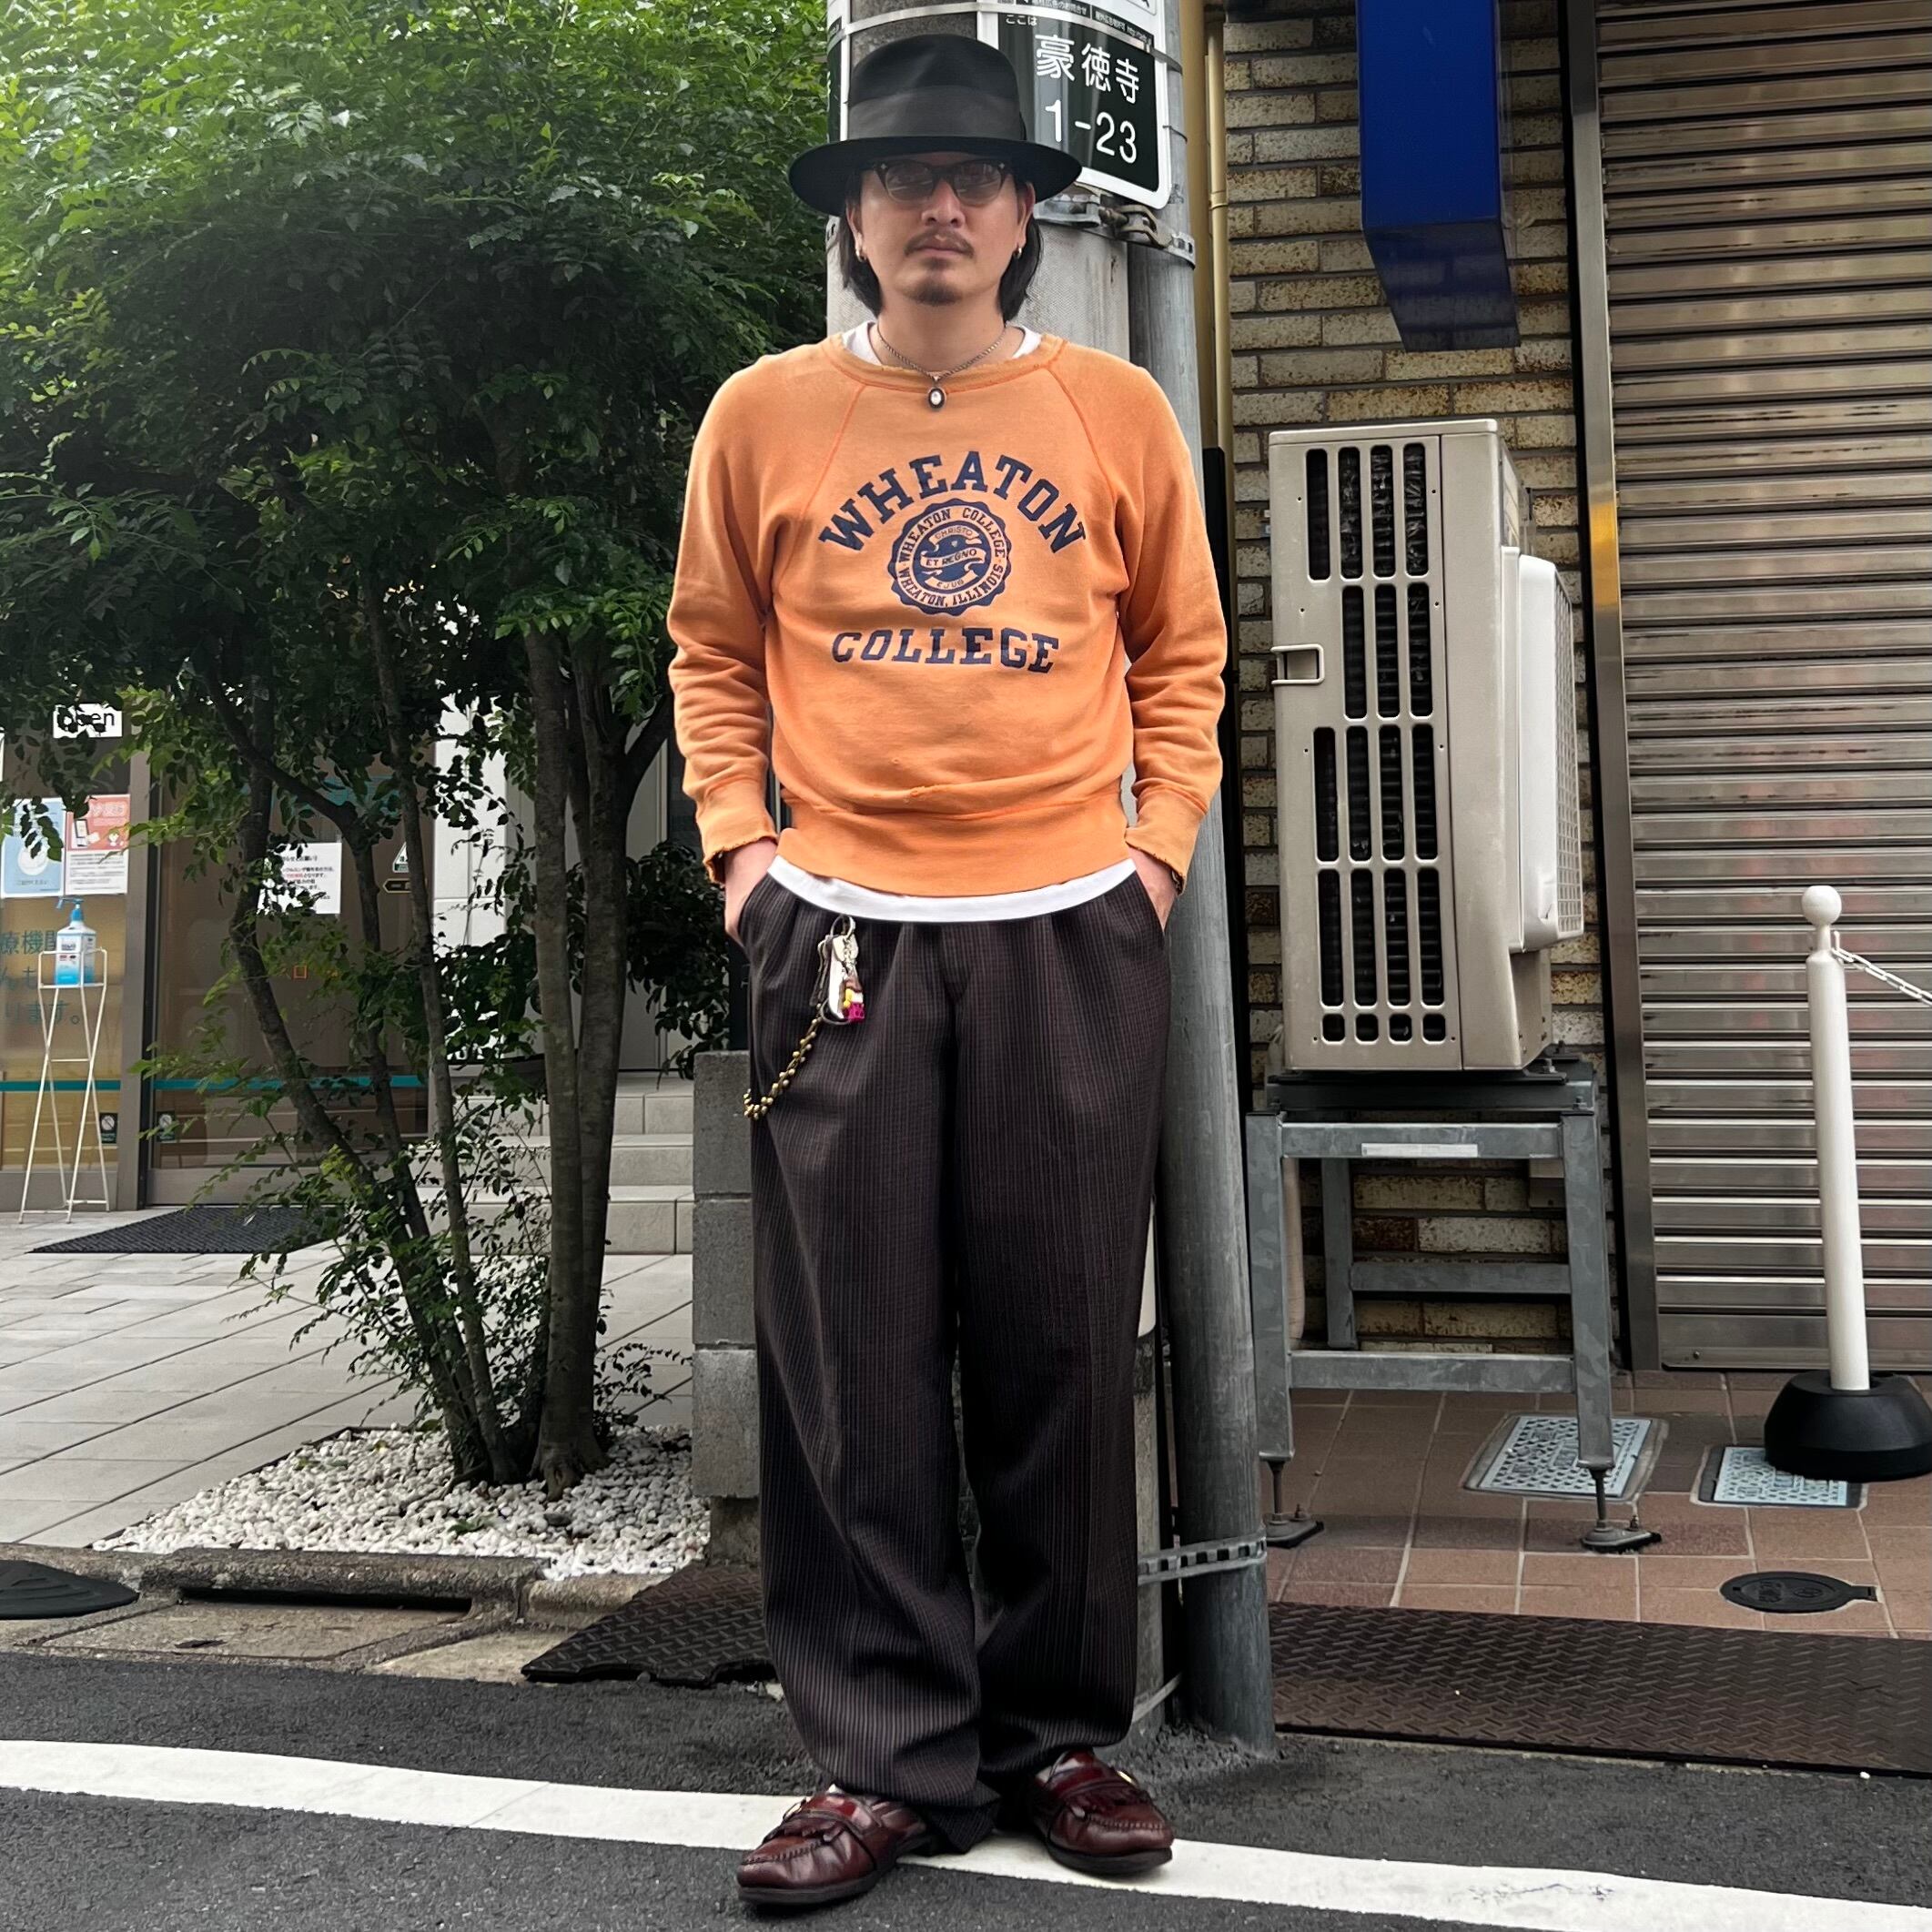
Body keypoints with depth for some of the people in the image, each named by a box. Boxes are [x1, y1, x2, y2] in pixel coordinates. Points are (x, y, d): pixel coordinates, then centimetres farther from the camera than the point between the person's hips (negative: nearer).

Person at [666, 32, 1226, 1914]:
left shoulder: (1116, 412, 8)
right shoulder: (765, 415, 7)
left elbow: (1183, 652, 14)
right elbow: (713, 652, 14)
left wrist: (1162, 841, 4)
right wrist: (738, 840, 3)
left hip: (1074, 934, 1)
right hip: (842, 934, 0)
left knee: (1063, 1349, 5)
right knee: (853, 1360, 1)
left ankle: (1062, 1737, 20)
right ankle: (890, 1758, 13)